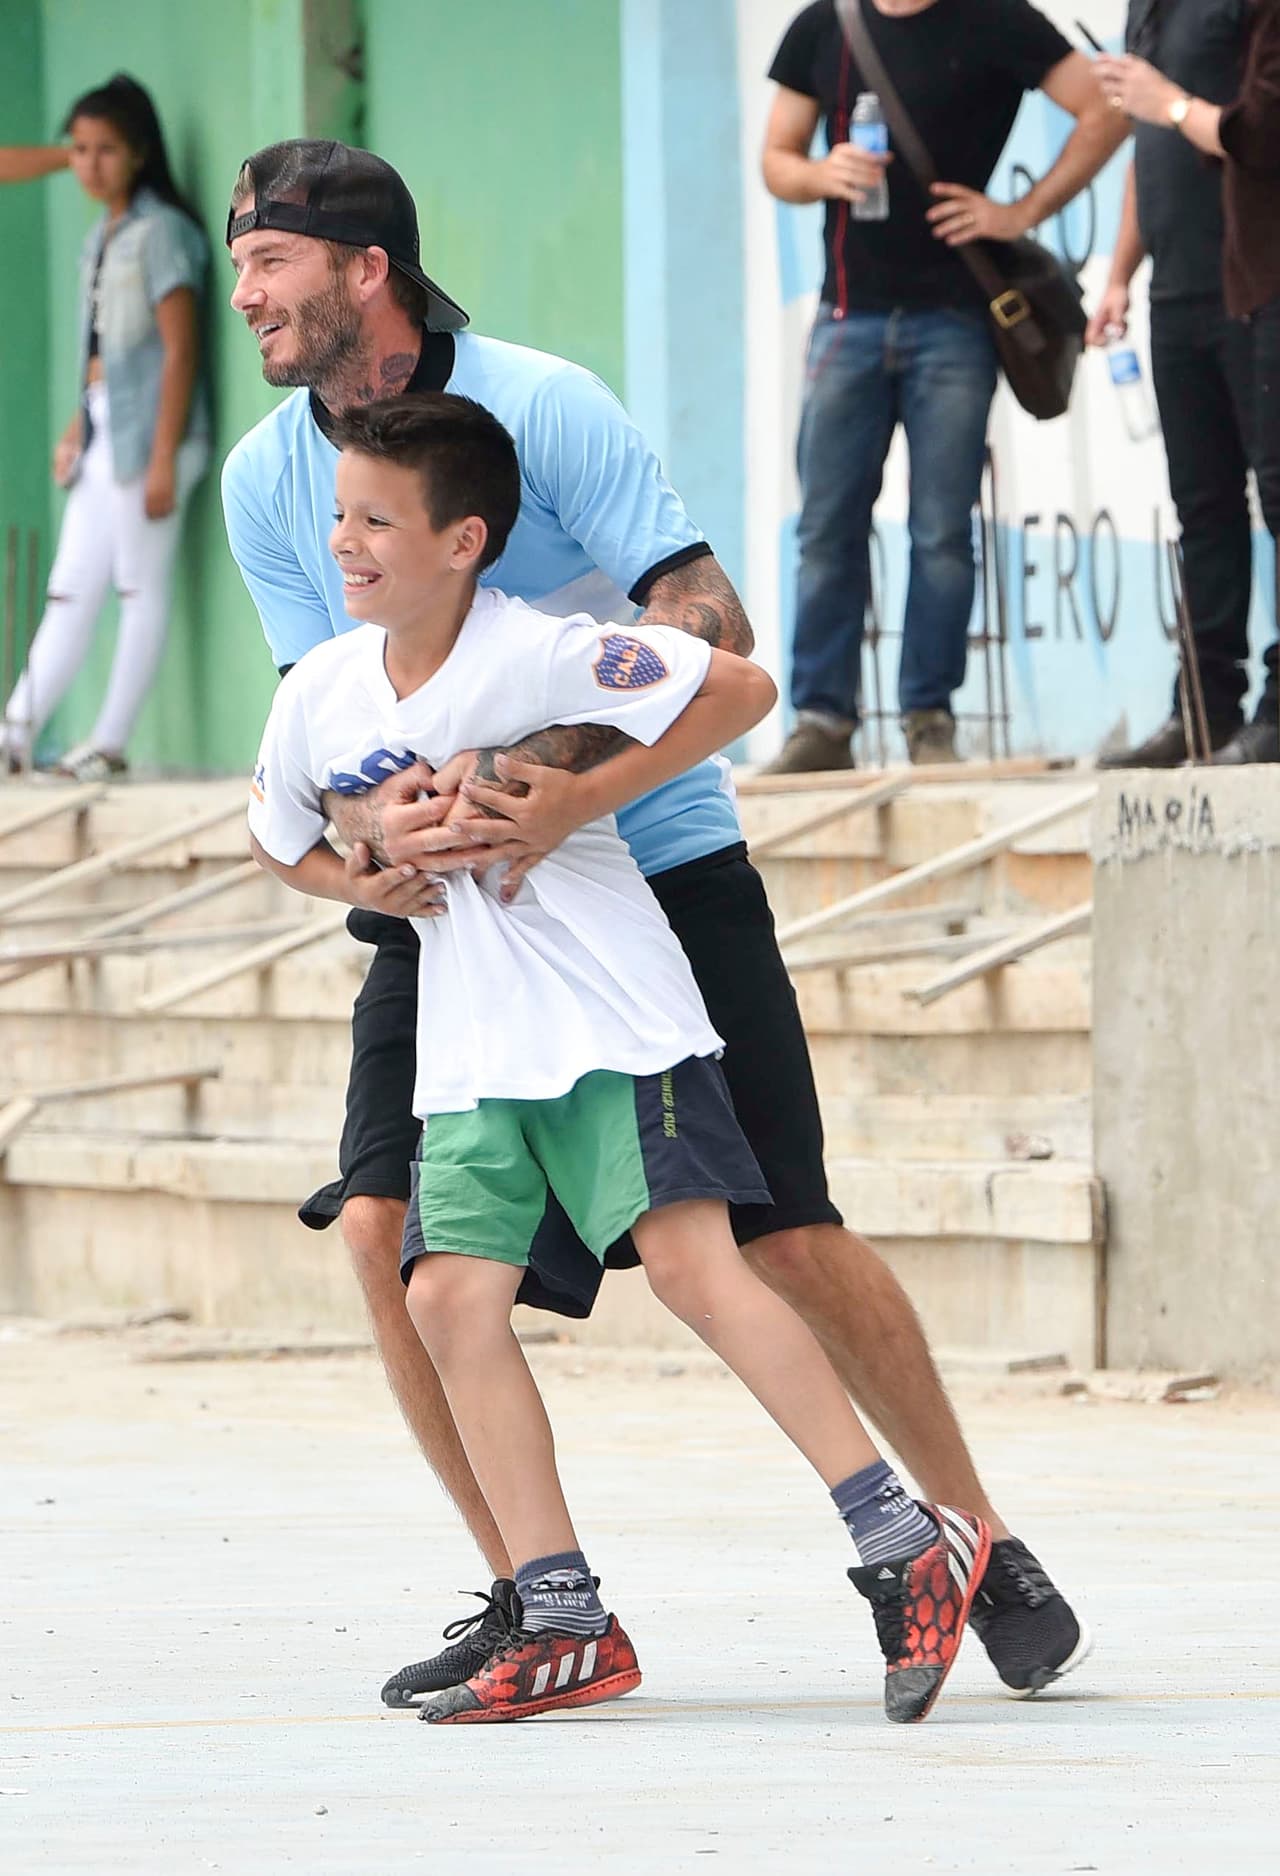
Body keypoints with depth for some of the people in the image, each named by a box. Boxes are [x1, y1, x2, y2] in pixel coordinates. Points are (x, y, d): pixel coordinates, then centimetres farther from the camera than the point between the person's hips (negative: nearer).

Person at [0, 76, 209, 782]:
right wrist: (77, 431, 16)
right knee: (70, 590, 5)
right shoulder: (103, 234, 15)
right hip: (103, 432, 8)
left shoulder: (160, 232, -9)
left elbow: (178, 350, -14)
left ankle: (110, 742, 0)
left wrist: (163, 459, -17)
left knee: (141, 583, -2)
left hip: (147, 430, -8)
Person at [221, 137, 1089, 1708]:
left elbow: (708, 631, -22)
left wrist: (577, 785, -37)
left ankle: (985, 1556, 10)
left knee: (785, 1240, -7)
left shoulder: (541, 405, -15)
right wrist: (374, 825, -22)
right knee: (383, 1225, -11)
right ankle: (535, 1598, 1)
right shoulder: (266, 480, 0)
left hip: (660, 872, -5)